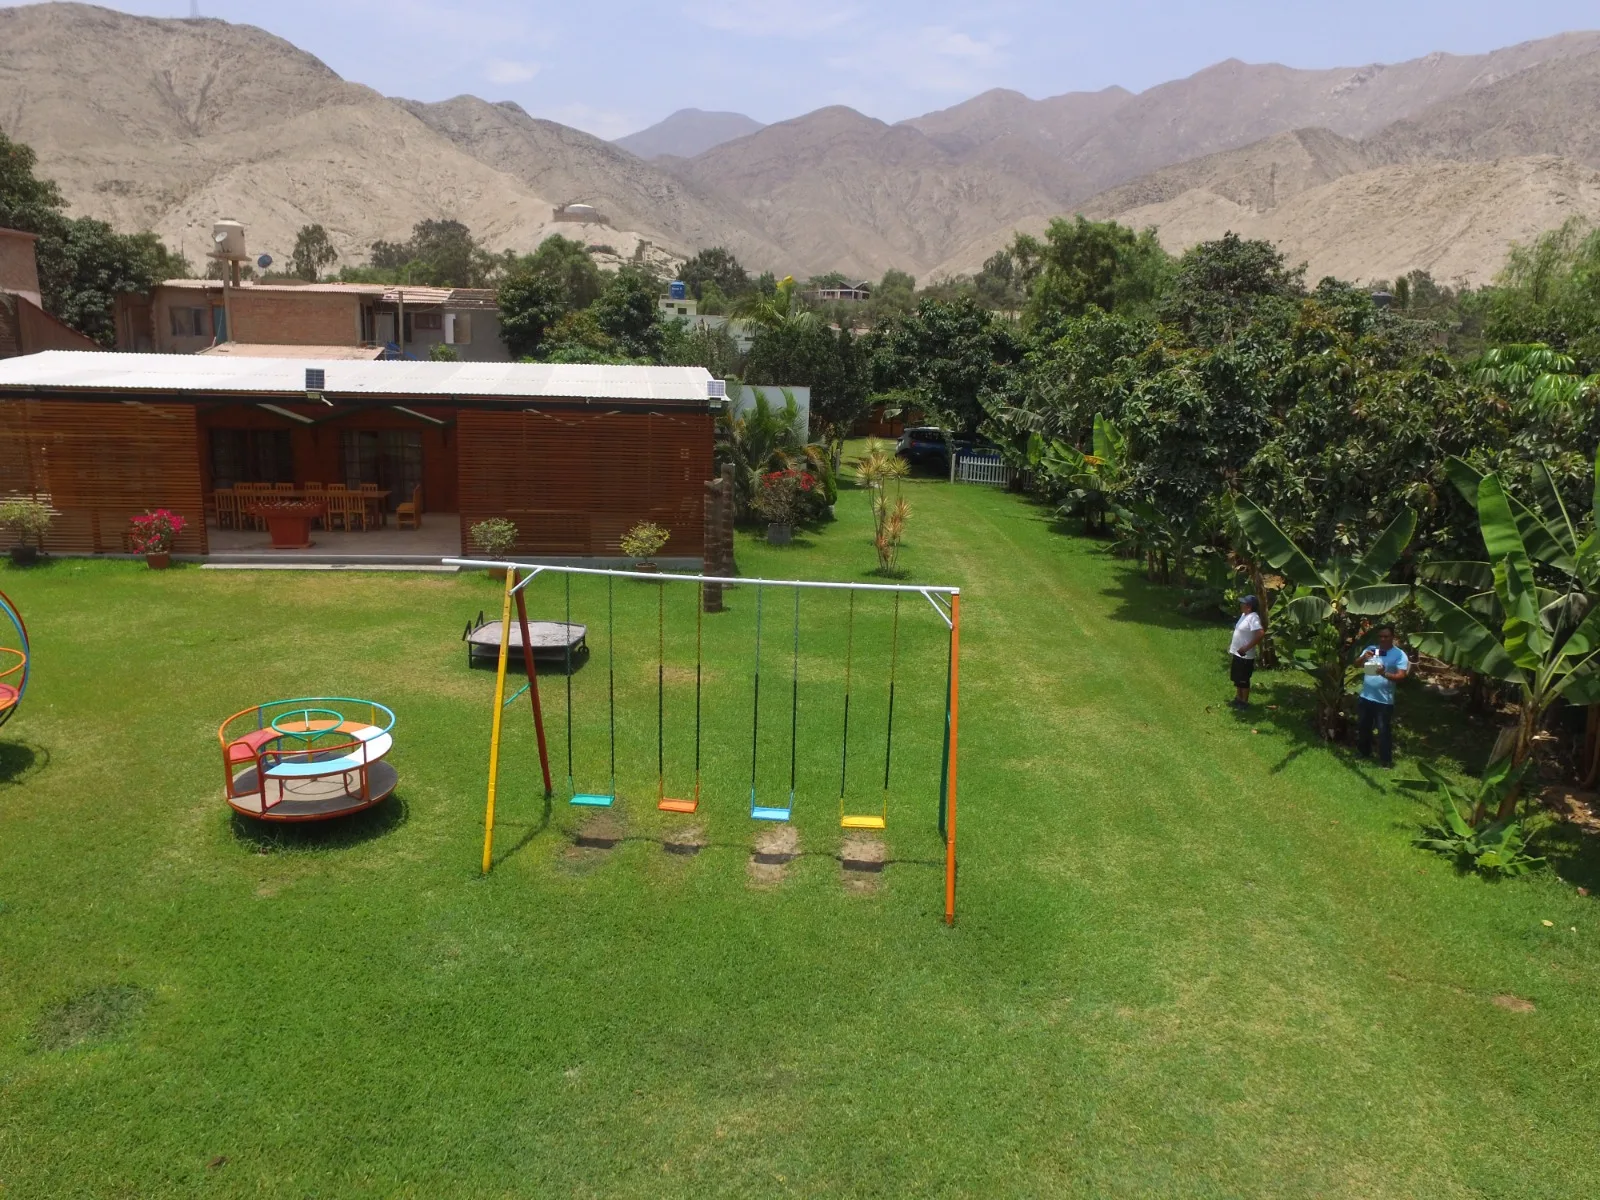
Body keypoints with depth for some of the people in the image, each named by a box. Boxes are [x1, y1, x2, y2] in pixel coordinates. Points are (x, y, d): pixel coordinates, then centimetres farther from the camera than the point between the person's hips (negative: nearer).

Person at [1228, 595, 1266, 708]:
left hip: (1245, 656, -9)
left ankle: (1244, 702, 17)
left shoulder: (1253, 618, -22)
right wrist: (1232, 644, 17)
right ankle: (1238, 698, 34)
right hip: (1237, 653, 9)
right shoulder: (1244, 615, 8)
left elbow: (1261, 634, -33)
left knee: (1243, 680, 4)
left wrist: (1247, 648, -28)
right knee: (1237, 678, 20)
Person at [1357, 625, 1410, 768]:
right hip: (1366, 697, 5)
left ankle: (1385, 760, 7)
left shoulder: (1399, 654, -8)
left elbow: (1401, 676, -16)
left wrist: (1385, 673, -34)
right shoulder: (1371, 649, 5)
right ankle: (1364, 753, 35)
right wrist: (1363, 658, -23)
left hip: (1384, 700, -5)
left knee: (1384, 731, -2)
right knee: (1364, 727, 18)